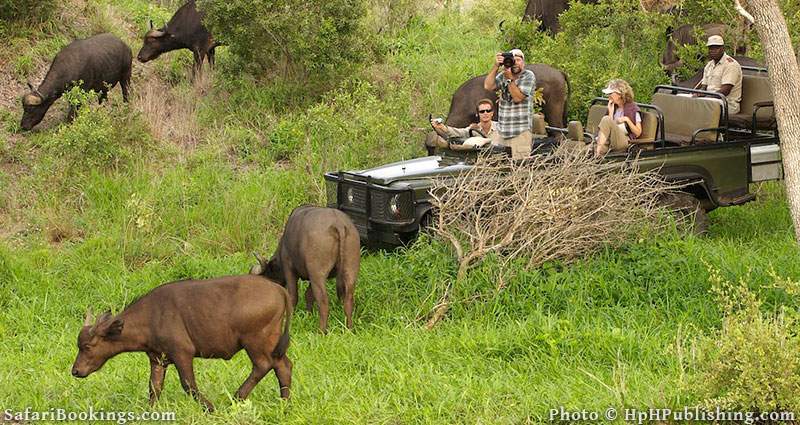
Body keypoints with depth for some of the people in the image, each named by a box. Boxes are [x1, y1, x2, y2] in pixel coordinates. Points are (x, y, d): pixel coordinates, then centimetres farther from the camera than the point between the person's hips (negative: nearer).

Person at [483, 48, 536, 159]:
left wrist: (510, 78, -18)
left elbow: (517, 98, -12)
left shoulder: (528, 76, -1)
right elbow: (488, 86, -4)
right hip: (502, 131, 5)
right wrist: (496, 66, -10)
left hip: (521, 132, -4)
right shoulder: (503, 75, 13)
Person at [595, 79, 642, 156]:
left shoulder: (633, 108, 6)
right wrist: (611, 111, 7)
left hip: (624, 142, -5)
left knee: (606, 119, -28)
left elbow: (638, 133, 3)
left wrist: (627, 120, -10)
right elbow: (609, 127, 12)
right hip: (611, 141, 5)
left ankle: (598, 152, -37)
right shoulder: (613, 108, 23)